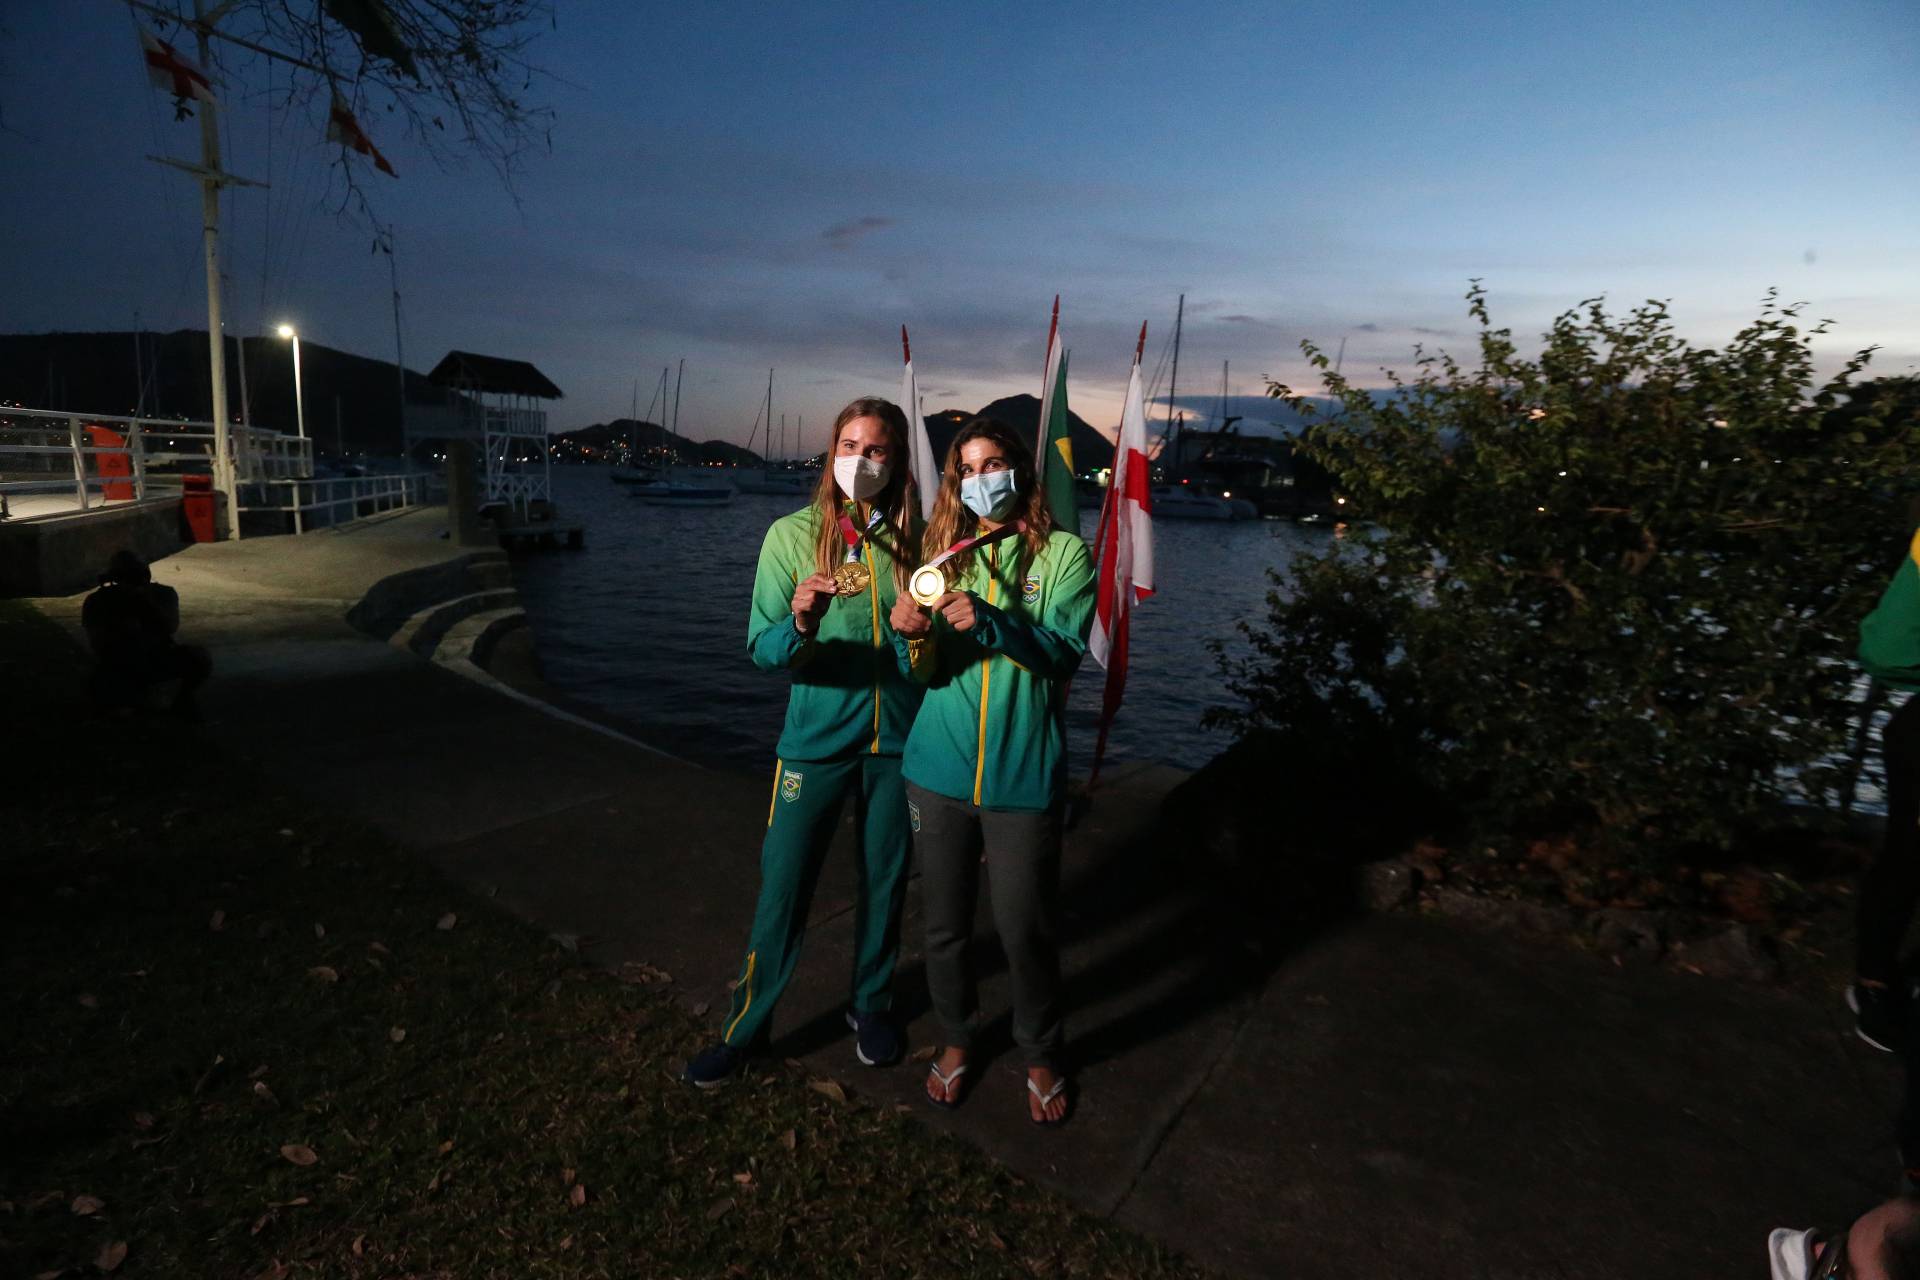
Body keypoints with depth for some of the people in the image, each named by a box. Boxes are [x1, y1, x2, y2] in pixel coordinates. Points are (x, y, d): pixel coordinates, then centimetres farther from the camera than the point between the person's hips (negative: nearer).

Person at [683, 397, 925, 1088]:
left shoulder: (915, 539, 0)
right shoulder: (793, 535, -5)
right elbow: (762, 650, -9)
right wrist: (799, 623, -30)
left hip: (897, 739, 2)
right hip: (817, 739, -2)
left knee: (884, 881, 15)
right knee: (782, 888, 4)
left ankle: (871, 1005, 38)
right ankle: (745, 1026, 26)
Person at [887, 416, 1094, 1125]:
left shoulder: (1063, 554, -1)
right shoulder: (945, 552, 8)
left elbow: (1064, 651, -13)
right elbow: (928, 671, 3)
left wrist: (989, 621, -28)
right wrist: (913, 638, -20)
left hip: (1022, 775, -3)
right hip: (940, 768, 3)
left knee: (1025, 928, 6)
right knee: (943, 924, 14)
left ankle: (1041, 1056, 32)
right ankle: (956, 1039, 39)